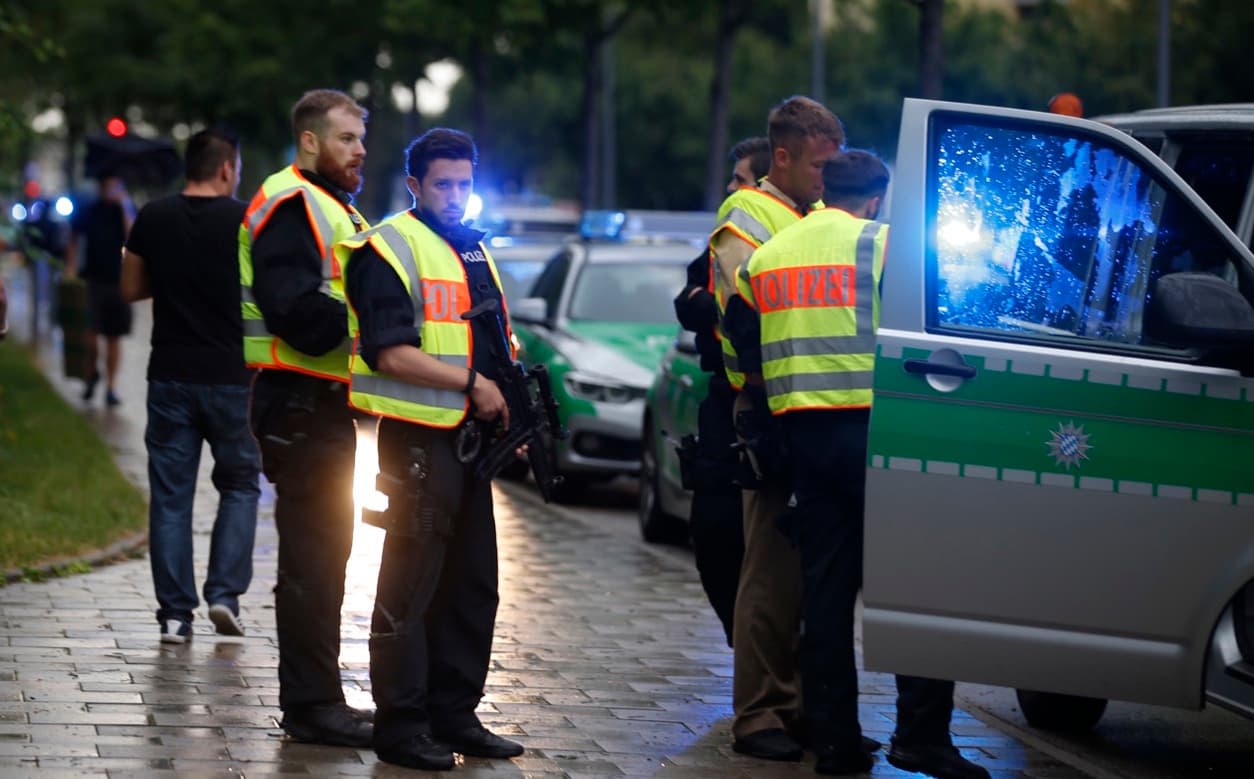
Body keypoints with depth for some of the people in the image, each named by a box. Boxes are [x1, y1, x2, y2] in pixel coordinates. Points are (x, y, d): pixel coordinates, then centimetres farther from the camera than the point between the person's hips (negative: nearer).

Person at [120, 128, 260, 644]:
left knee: (170, 495, 6)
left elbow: (130, 290, 8)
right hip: (231, 376, -2)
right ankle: (224, 592, 1)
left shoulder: (153, 219, 0)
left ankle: (175, 615, 4)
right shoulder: (247, 221, -7)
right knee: (240, 485, 14)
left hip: (171, 376, 2)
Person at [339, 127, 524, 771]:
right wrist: (472, 384, -18)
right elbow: (390, 352, -19)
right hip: (418, 439, -9)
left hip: (470, 438, 9)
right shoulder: (390, 249, -10)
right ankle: (400, 724, 0)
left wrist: (514, 395, 10)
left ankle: (454, 714, 22)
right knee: (410, 585, -5)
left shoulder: (472, 249, 18)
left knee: (472, 584, 13)